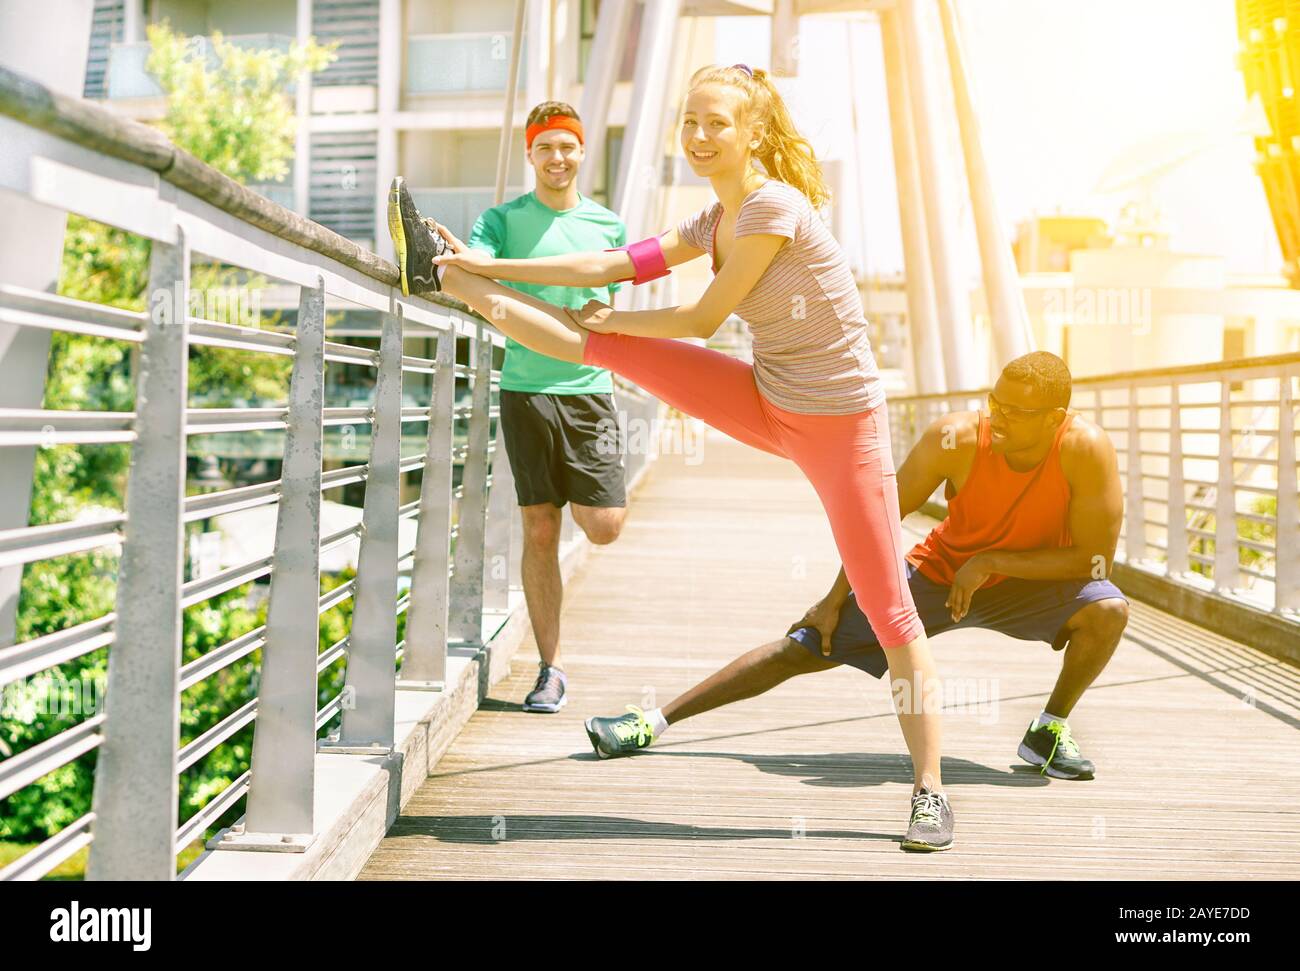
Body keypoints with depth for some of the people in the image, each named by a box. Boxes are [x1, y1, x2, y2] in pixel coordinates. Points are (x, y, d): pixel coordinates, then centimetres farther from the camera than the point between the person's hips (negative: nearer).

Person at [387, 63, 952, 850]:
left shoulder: (773, 206, -19)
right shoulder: (714, 222, 6)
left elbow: (704, 319, -14)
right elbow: (607, 267, 7)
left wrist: (609, 319, 1)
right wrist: (486, 265, 8)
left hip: (842, 423, -7)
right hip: (767, 406, 7)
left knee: (891, 615, -3)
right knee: (601, 343, 0)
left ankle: (931, 792, 7)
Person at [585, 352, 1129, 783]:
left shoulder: (1086, 448, -27)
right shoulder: (955, 438, -26)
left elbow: (1095, 556, -22)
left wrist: (992, 561, -27)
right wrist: (836, 599, -10)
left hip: (1027, 582, 1)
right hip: (938, 574, 0)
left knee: (1108, 610, -29)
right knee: (804, 649, -9)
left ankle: (1050, 732, -2)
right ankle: (653, 721, -2)